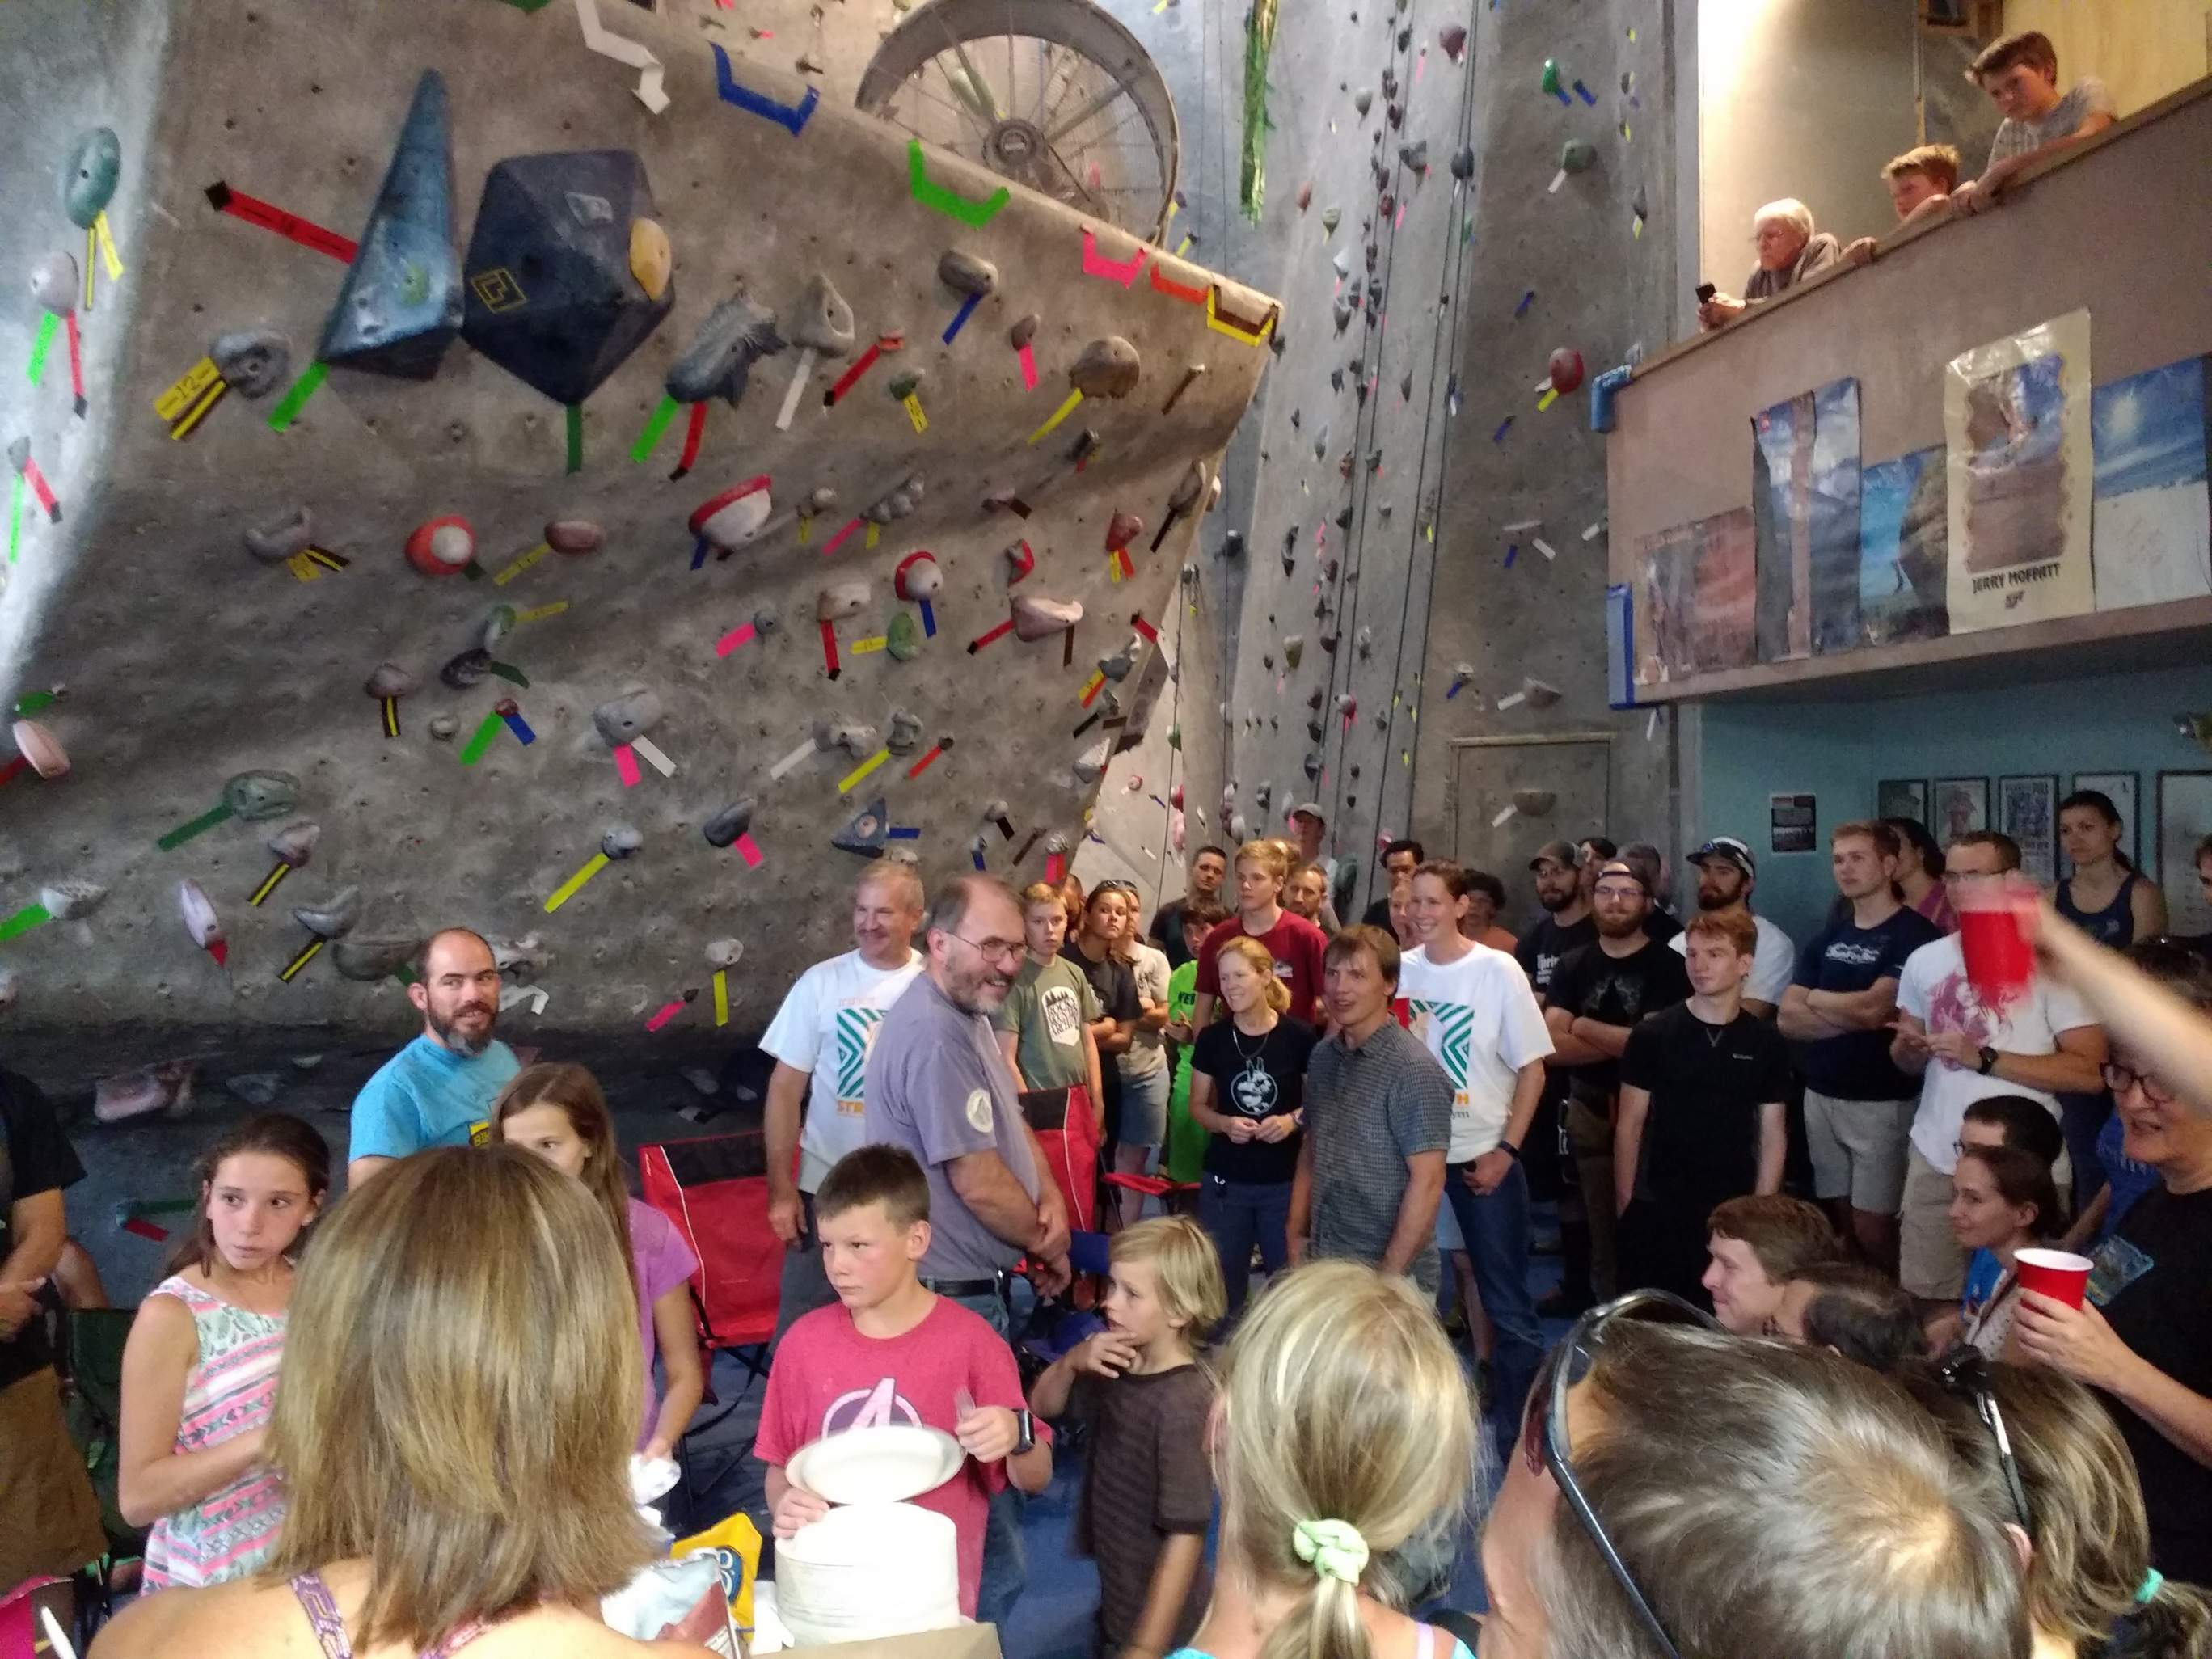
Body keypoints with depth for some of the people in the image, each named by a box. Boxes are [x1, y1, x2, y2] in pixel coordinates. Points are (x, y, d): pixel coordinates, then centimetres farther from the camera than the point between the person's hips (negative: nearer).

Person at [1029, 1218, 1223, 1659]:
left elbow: (1186, 1537, -24)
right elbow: (1042, 1407, 7)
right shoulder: (1118, 1368, -5)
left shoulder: (1184, 1403, -27)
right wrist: (1072, 1362, -13)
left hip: (1157, 1622, -6)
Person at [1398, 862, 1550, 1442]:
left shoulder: (1498, 970, -9)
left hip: (1483, 1157, -3)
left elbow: (1532, 1068, -6)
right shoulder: (1400, 970, 0)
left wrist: (1505, 1150, -11)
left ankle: (1521, 1427, 20)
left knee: (1507, 1301, 5)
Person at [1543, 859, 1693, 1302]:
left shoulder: (1668, 967, -8)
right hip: (1589, 1111, 4)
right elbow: (1552, 1046, -6)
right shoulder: (1573, 967, 4)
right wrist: (1625, 1042, -15)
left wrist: (1583, 1026, -7)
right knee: (1601, 1226, 12)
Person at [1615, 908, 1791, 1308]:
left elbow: (1771, 1135, 5)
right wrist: (1625, 1202, -4)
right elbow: (1629, 1125, -1)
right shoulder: (1652, 1034, -4)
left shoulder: (1767, 1044, 1)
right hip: (1656, 1208, -1)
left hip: (1733, 1211, 1)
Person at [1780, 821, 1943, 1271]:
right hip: (1821, 1095, 6)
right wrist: (1856, 1016, -11)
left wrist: (1818, 1000, -1)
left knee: (1872, 1226, -2)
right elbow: (1789, 1018, 3)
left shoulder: (1915, 935, -8)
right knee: (1839, 1219, 12)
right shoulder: (1826, 939, 12)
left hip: (1880, 1100, -6)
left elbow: (1873, 1008, -19)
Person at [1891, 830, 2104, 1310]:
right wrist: (1907, 1049, -6)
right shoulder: (1924, 961, 8)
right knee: (1930, 1298, 11)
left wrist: (1984, 1059, -20)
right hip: (1935, 1158, 4)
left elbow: (2090, 1071, -14)